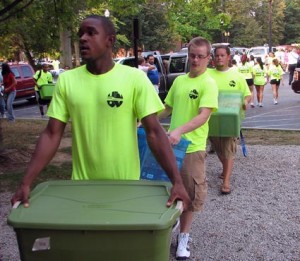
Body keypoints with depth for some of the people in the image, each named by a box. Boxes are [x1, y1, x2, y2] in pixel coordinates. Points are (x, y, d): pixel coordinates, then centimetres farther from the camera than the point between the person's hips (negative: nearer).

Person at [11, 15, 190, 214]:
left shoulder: (135, 78, -9)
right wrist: (26, 183, -9)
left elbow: (154, 132, -12)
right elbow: (52, 135, -2)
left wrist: (177, 181, -21)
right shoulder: (66, 80, -2)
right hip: (82, 185, 2)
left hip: (126, 185, -2)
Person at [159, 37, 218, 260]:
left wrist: (180, 131, -37)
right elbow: (168, 109, 17)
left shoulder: (208, 84, -11)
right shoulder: (179, 80, 9)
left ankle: (184, 236, 22)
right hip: (172, 144, 5)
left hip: (193, 147, -5)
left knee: (189, 191, 7)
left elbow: (204, 115, -23)